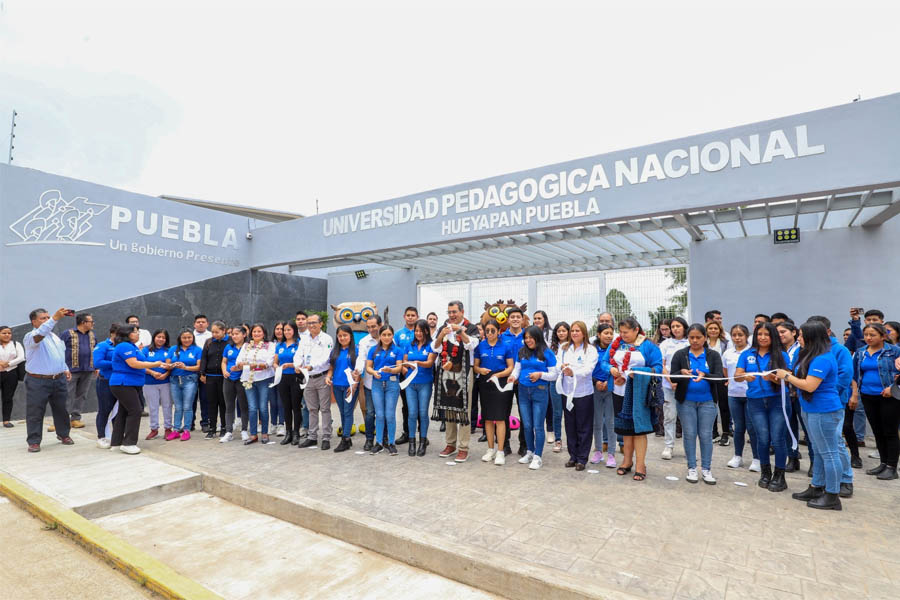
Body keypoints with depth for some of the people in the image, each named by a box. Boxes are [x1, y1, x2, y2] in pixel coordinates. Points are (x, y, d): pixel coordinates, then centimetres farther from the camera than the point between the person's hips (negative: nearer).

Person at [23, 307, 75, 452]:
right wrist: (55, 318, -45)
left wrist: (65, 369, 14)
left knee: (61, 409, 14)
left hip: (59, 379, 6)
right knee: (35, 412, 1)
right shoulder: (30, 337, -9)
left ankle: (63, 434, 27)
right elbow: (39, 335, -35)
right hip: (38, 381, -6)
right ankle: (34, 441, 11)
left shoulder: (54, 336, 15)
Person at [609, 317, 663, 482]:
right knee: (625, 427, 13)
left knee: (638, 427, -3)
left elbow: (657, 367, -8)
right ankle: (627, 460, 27)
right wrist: (611, 369, -11)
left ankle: (640, 465, 6)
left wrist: (639, 373, -22)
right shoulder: (616, 345, 8)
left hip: (638, 393, -4)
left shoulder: (648, 346, -3)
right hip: (620, 392, 4)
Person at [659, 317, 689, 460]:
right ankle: (668, 446, 11)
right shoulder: (665, 344, 10)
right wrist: (670, 380, -9)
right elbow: (661, 365, 5)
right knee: (669, 415, 3)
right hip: (668, 384, 1)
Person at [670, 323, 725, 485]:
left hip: (707, 401, 0)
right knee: (689, 434, 6)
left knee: (706, 435, 5)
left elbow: (720, 376, -11)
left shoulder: (713, 355, 1)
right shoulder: (680, 355, -1)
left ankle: (706, 469, 18)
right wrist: (681, 373, -27)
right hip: (686, 401, 0)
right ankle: (691, 468, 18)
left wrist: (704, 376, -30)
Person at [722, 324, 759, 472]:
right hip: (733, 394, 4)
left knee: (752, 428, 0)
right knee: (738, 427, 12)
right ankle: (738, 457, 23)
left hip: (750, 394, -4)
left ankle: (756, 459, 13)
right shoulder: (728, 353, 7)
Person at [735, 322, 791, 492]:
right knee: (763, 439, 4)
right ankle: (765, 472, 24)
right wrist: (745, 376, -25)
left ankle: (779, 476, 14)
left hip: (778, 401, -1)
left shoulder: (781, 355, 1)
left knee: (777, 439, -2)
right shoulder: (747, 354, 5)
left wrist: (772, 377, -27)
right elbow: (737, 376, -4)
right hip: (756, 402, 1)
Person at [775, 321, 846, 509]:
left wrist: (787, 376, -12)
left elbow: (810, 386, -23)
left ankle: (832, 497, 10)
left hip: (824, 412, -10)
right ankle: (816, 489, 28)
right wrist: (786, 377, 2)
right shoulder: (810, 355, 11)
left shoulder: (822, 359, -20)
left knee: (828, 453, 0)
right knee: (819, 452, 18)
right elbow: (802, 378, 16)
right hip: (811, 410, 10)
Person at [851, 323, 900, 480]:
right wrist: (855, 394, 8)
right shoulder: (860, 353, 7)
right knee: (877, 432, 13)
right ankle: (883, 463, 24)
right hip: (868, 397, 5)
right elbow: (855, 374, 13)